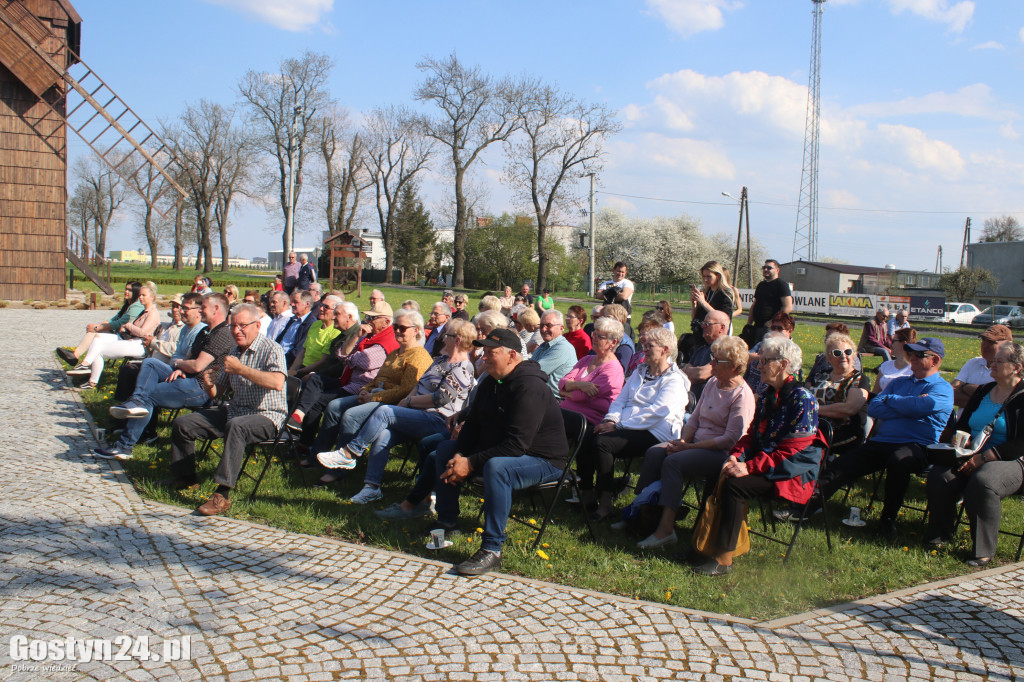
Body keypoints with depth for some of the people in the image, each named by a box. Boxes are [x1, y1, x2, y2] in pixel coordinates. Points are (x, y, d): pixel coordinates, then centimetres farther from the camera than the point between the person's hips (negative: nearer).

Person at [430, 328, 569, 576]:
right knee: (445, 449, 6)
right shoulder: (491, 382, 5)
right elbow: (473, 423, 10)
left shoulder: (529, 388, -26)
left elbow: (516, 445, -31)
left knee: (496, 467, -39)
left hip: (543, 461, -10)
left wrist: (471, 463, -29)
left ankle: (491, 550, -33)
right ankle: (447, 521, 13)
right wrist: (459, 456, -9)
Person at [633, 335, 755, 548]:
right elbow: (695, 417, 16)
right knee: (654, 453, -15)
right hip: (697, 443, 8)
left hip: (721, 452, -8)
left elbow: (731, 439, -19)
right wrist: (683, 439, -4)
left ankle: (666, 528, -28)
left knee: (673, 462, -29)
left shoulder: (742, 395, -14)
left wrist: (690, 447, -18)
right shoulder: (712, 383, 12)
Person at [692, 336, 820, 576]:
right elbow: (752, 435, 15)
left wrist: (750, 467, -23)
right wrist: (735, 457, -6)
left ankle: (724, 559, -22)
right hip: (764, 465, 8)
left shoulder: (802, 399, -13)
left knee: (734, 485, -27)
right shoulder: (767, 396, 14)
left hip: (793, 475, -8)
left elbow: (791, 452, -18)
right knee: (720, 476, -17)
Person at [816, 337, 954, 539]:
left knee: (898, 460, -38)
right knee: (840, 467, -16)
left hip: (915, 446, -5)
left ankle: (888, 518, -20)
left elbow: (919, 406, -16)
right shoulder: (899, 382, 24)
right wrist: (907, 407, -3)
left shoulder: (942, 389, 5)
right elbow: (873, 408, 9)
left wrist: (890, 399, 3)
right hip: (879, 442, 5)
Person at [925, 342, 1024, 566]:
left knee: (982, 483, -36)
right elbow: (961, 424, 17)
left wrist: (983, 458, -21)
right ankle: (939, 534, -9)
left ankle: (983, 550, -23)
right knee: (940, 477, -23)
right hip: (973, 457, 6)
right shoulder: (983, 392, 15)